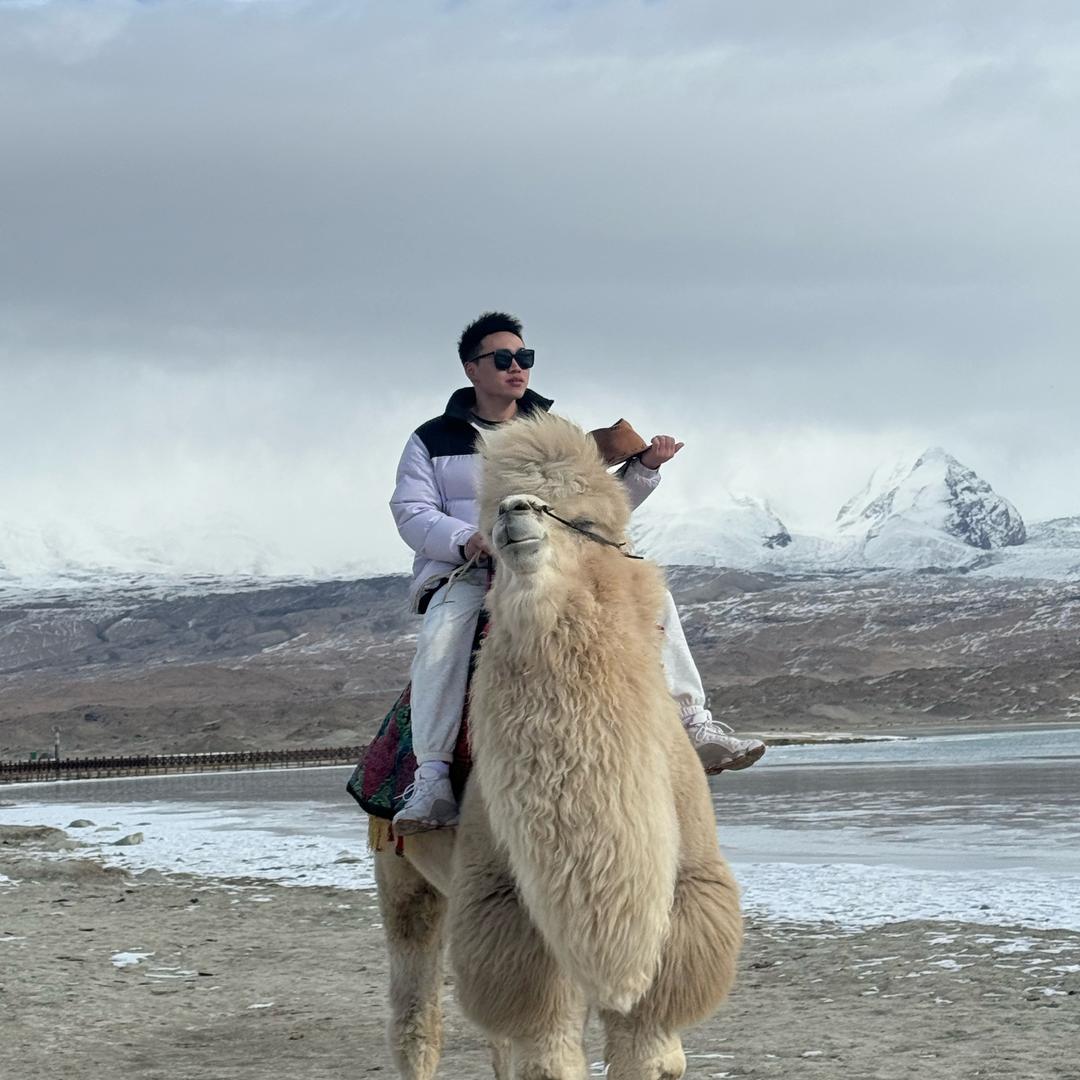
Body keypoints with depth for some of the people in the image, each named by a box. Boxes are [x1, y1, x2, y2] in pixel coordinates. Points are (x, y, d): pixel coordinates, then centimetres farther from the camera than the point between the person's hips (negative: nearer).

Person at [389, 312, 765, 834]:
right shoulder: (433, 442, 12)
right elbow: (412, 512, 1)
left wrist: (643, 467, 0)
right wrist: (466, 539, -18)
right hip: (465, 573, -3)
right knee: (443, 633, -37)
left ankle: (692, 723, -17)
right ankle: (432, 777, -40)